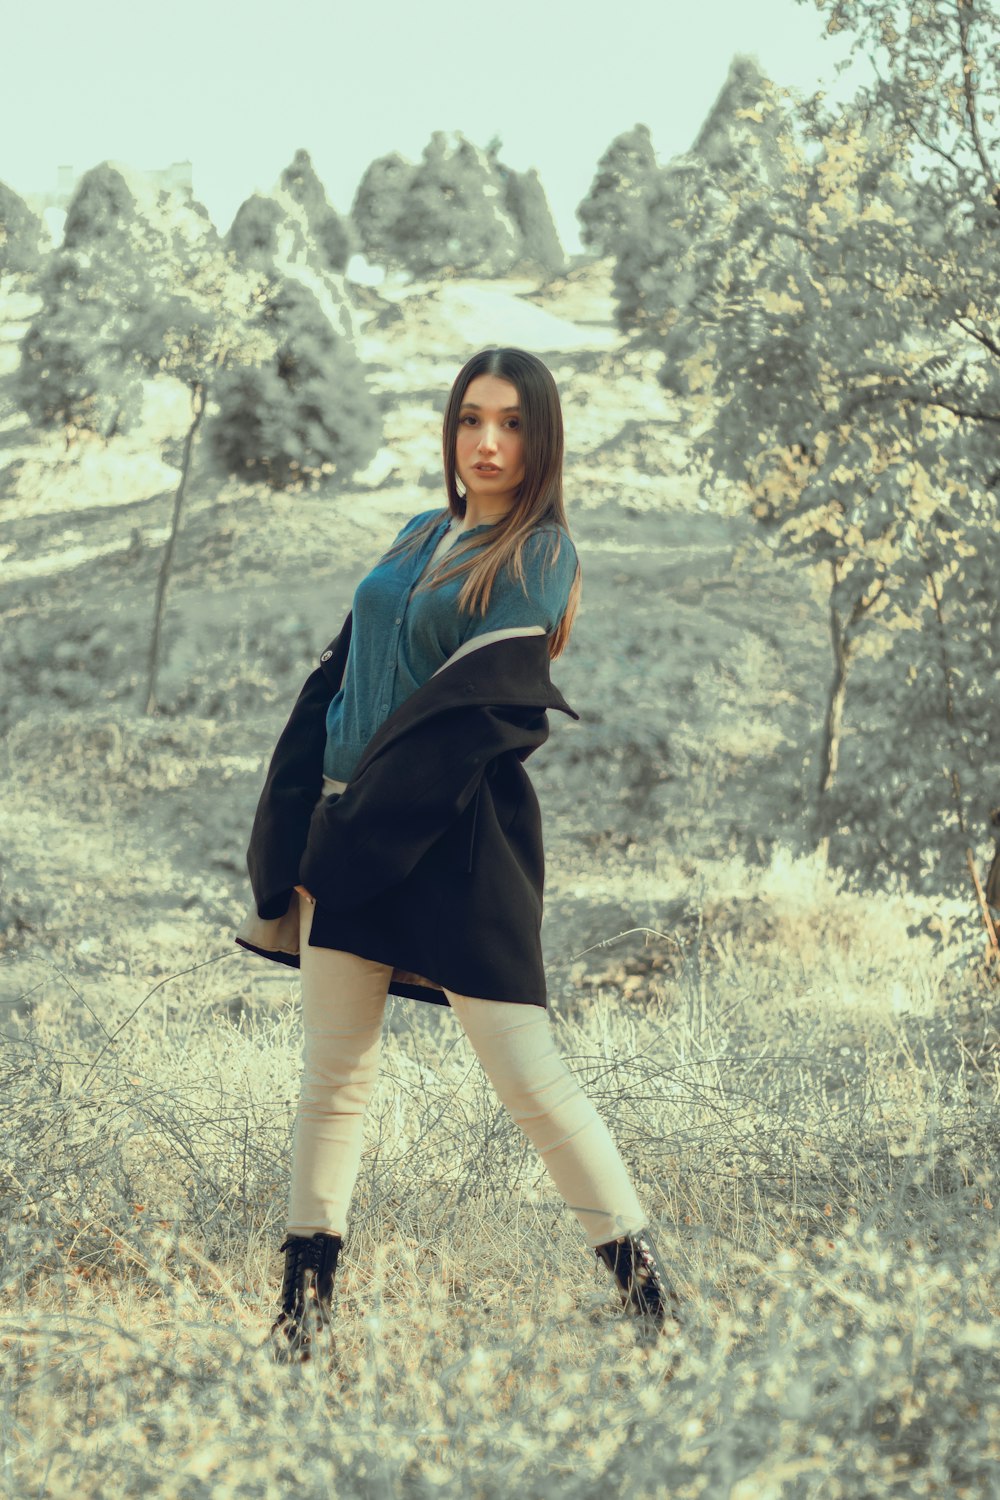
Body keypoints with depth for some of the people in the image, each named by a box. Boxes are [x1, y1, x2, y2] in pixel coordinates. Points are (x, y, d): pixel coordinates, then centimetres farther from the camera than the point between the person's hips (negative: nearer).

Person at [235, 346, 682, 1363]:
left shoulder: (541, 555, -4)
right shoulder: (416, 543, 16)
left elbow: (469, 709, -13)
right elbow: (339, 680, 14)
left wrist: (336, 849, -15)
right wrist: (292, 844, 5)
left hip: (460, 836, -6)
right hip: (356, 826, 6)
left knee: (526, 1072, -8)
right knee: (332, 1073, 6)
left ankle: (640, 1273, 3)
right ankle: (306, 1291, 14)